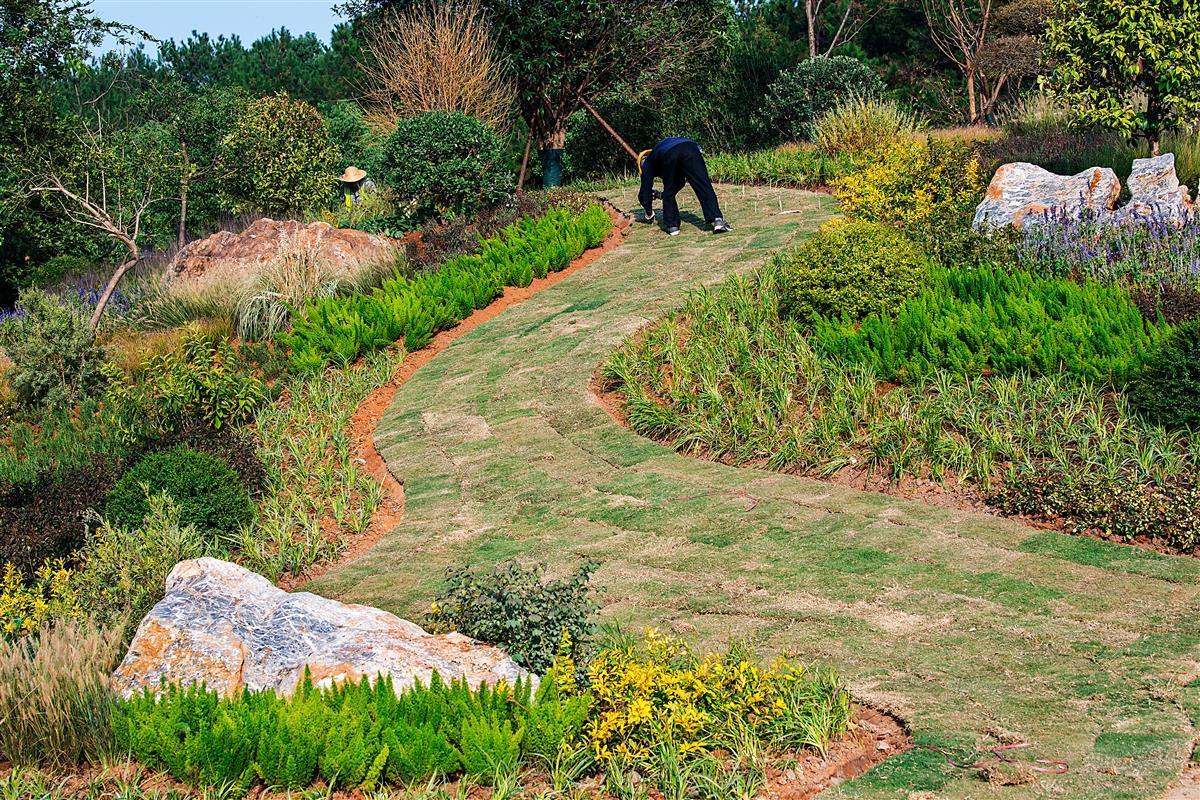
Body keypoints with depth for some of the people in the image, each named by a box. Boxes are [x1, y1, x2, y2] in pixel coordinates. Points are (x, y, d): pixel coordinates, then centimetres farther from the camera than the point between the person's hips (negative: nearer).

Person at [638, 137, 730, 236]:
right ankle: (717, 220, -18)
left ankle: (672, 226, 16)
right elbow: (681, 182, 54)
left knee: (668, 194, 18)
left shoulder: (647, 162, 36)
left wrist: (649, 213, 48)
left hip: (669, 156, -3)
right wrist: (660, 195, 64)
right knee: (704, 188, -4)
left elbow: (645, 190, 34)